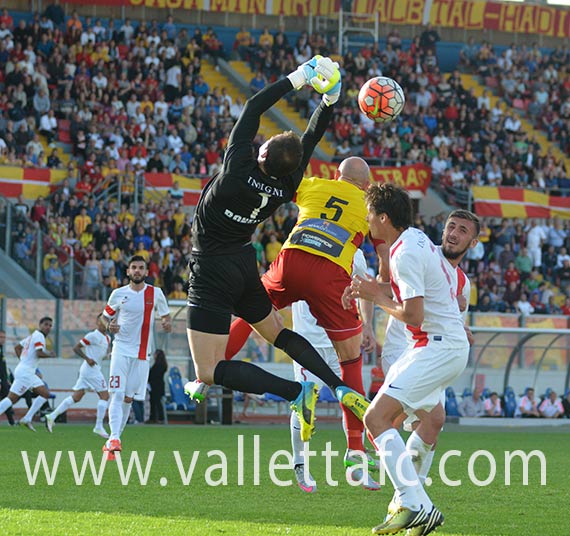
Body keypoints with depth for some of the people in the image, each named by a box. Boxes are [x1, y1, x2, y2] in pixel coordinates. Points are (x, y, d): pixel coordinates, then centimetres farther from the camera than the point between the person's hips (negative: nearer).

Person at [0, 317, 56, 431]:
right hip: (25, 372, -10)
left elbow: (17, 347, 26)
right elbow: (39, 353, -22)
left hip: (29, 373, 10)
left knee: (45, 394, 10)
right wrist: (50, 354, -5)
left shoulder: (32, 336, 19)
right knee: (12, 398, -12)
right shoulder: (39, 336, -10)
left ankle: (27, 419, 7)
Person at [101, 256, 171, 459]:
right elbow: (106, 315, 16)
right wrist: (110, 326, -7)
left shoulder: (156, 293, 4)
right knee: (117, 395, -15)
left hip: (142, 352, 1)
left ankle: (112, 441, 16)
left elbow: (166, 316, 14)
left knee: (128, 398, 5)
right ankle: (114, 438, -24)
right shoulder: (118, 294, 3)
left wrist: (167, 324, -10)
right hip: (121, 349, -1)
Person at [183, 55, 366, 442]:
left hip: (212, 271, -7)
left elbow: (253, 108, -16)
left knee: (210, 372, -9)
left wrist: (298, 78, -11)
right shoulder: (287, 188, -8)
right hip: (245, 267, 7)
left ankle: (296, 392, -24)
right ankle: (341, 388, 16)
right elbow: (312, 137, 3)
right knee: (277, 332, 30)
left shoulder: (240, 169, -24)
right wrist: (330, 97, -4)